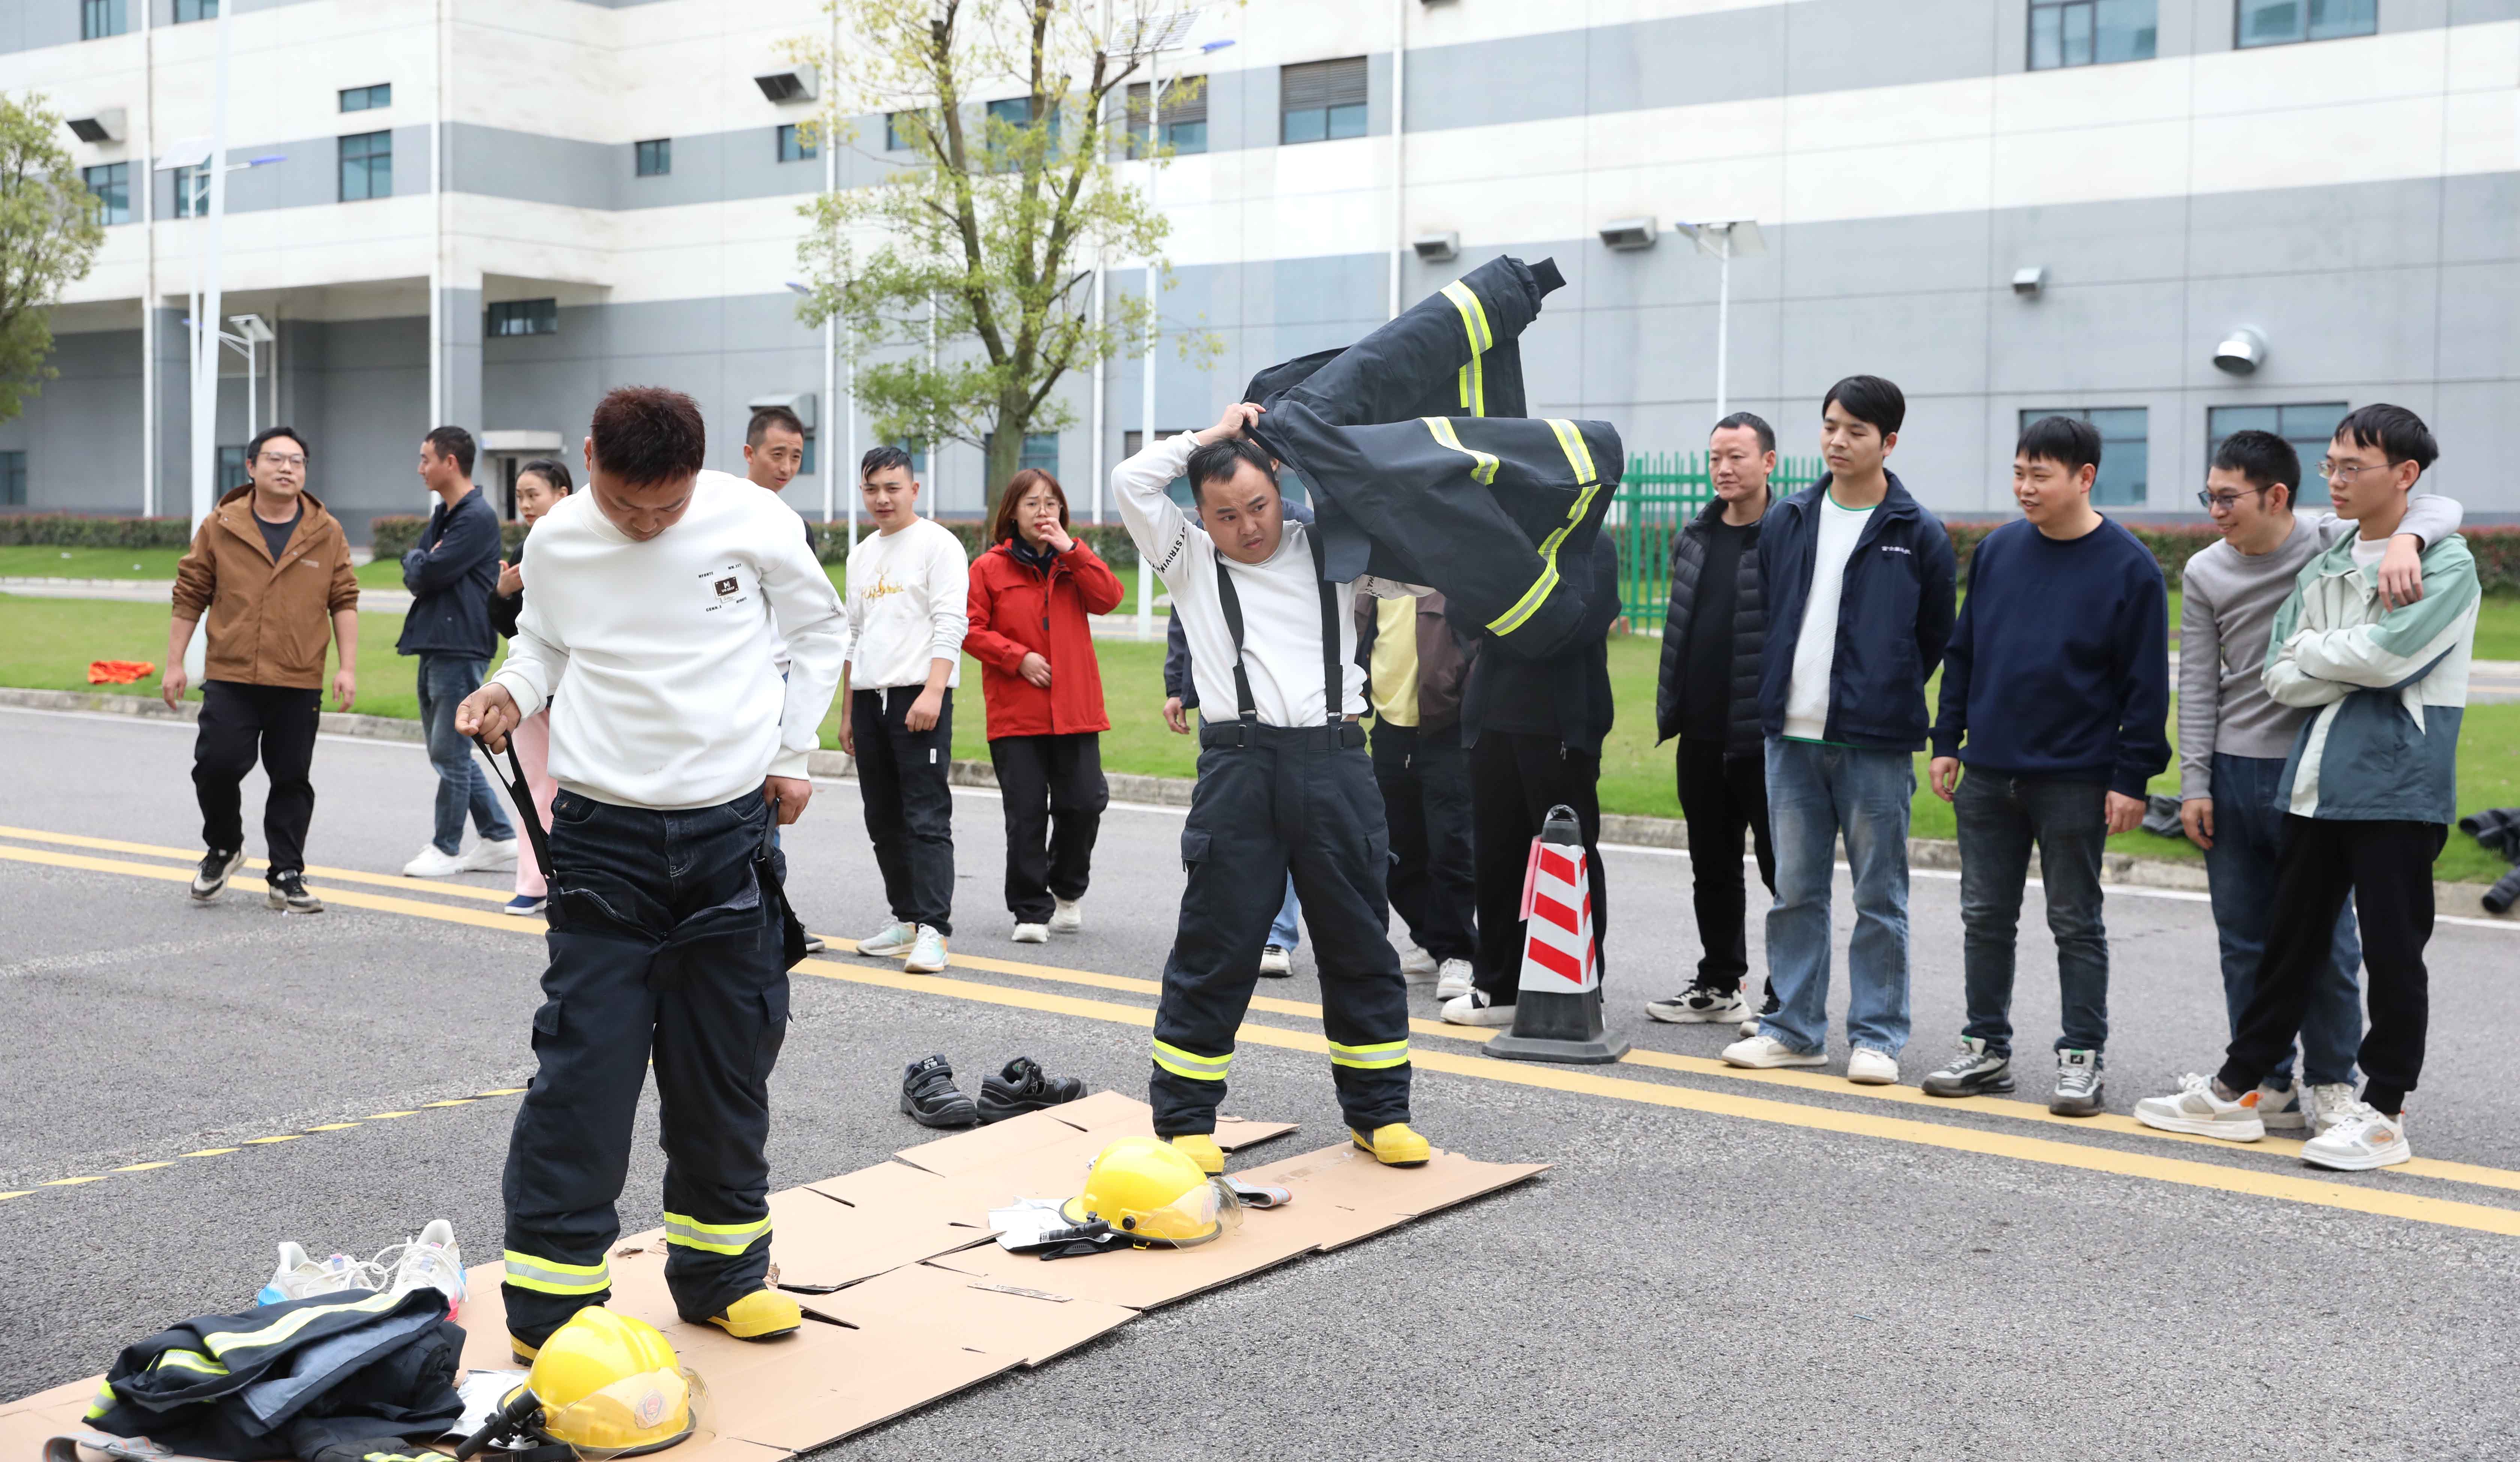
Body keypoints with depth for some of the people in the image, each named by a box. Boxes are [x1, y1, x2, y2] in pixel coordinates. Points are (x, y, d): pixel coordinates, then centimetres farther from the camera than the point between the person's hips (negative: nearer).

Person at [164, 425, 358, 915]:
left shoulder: (327, 533, 4)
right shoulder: (219, 527, 2)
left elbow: (344, 600, 6)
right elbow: (190, 596, 6)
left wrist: (348, 667, -1)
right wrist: (174, 663, 4)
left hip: (299, 683, 1)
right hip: (229, 678, -1)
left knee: (292, 779, 5)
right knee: (217, 765, -6)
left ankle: (286, 877, 14)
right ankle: (223, 848, 21)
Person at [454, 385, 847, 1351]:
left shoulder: (751, 522, -6)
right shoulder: (556, 543, -3)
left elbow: (820, 629, 9)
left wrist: (792, 751, 5)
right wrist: (510, 692, -6)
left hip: (732, 829, 1)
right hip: (602, 832, 0)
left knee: (728, 1069, 10)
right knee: (583, 1069, -4)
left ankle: (720, 1272, 26)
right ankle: (549, 1300, 6)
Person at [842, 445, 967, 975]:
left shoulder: (937, 543, -2)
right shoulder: (862, 555, 20)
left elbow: (950, 624, -11)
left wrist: (932, 692, -22)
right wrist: (847, 712, 21)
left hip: (920, 696, -7)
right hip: (869, 697, 7)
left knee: (927, 817, -12)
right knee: (884, 821, 10)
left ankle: (932, 930, -14)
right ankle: (907, 918, 19)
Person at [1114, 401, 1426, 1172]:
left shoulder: (1332, 551, 14)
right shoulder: (1190, 560, 11)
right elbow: (1131, 481, -1)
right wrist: (1215, 435, 5)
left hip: (1336, 764, 2)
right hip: (1240, 767, -2)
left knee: (1360, 944, 8)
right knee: (1215, 948, 0)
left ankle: (1379, 1111, 19)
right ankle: (1185, 1118, 9)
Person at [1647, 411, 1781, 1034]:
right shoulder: (1694, 537, 12)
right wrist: (1670, 707, 16)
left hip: (1764, 736, -7)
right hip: (1700, 734, 7)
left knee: (1781, 868, 2)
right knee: (1712, 867, 15)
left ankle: (1787, 998, 10)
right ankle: (1718, 988, 26)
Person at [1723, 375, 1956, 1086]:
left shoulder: (1919, 535, -1)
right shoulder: (1785, 523, 9)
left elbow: (1936, 637, 7)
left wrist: (1886, 697, 7)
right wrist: (1777, 695, 13)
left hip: (1875, 746, -4)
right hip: (1791, 739, 4)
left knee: (1880, 899, 3)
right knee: (1795, 891, 9)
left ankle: (1877, 1036, 10)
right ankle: (1795, 1028, 18)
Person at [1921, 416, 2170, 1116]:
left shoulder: (2128, 566, -7)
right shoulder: (1998, 550, 6)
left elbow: (2146, 684, -7)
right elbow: (1961, 651, 12)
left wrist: (2131, 777, -10)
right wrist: (1946, 741, 7)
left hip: (2074, 780, -4)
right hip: (1987, 772, 5)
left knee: (2076, 922, 5)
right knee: (1985, 916, 10)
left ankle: (2083, 1058, 14)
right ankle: (1986, 1046, 21)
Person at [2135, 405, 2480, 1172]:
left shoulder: (2446, 563, -5)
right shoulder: (2323, 569, 15)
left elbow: (2386, 654, -19)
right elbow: (2281, 679, 6)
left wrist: (2312, 649, -2)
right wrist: (2357, 664, -9)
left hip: (2398, 785, -6)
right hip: (2316, 782, 6)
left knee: (2392, 951, 0)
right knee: (2290, 941, 12)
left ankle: (2383, 1112, 10)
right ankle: (2237, 1090, 20)